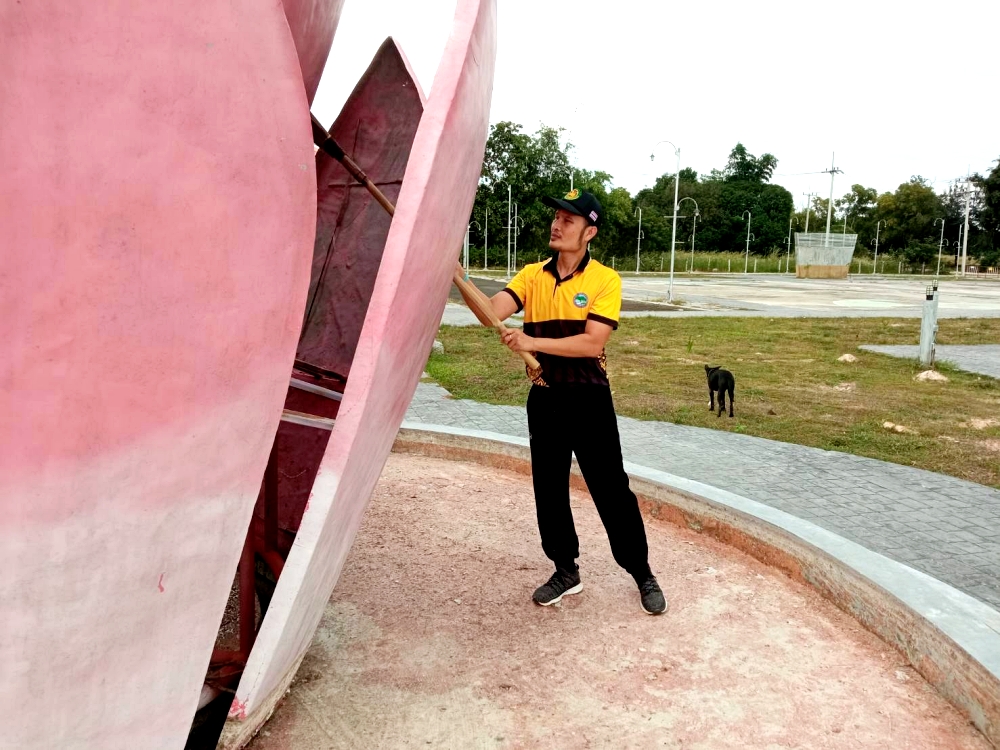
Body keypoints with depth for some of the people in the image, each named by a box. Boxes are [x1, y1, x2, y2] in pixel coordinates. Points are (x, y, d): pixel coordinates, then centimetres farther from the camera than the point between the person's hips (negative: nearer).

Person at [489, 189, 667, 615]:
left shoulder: (605, 280, -8)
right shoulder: (532, 276, 3)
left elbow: (592, 343, -20)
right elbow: (492, 312, -14)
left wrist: (533, 342, -25)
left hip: (589, 399, -4)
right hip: (544, 399, 4)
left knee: (611, 490, 3)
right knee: (548, 490, 13)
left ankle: (643, 575, 21)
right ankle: (566, 571, 31)